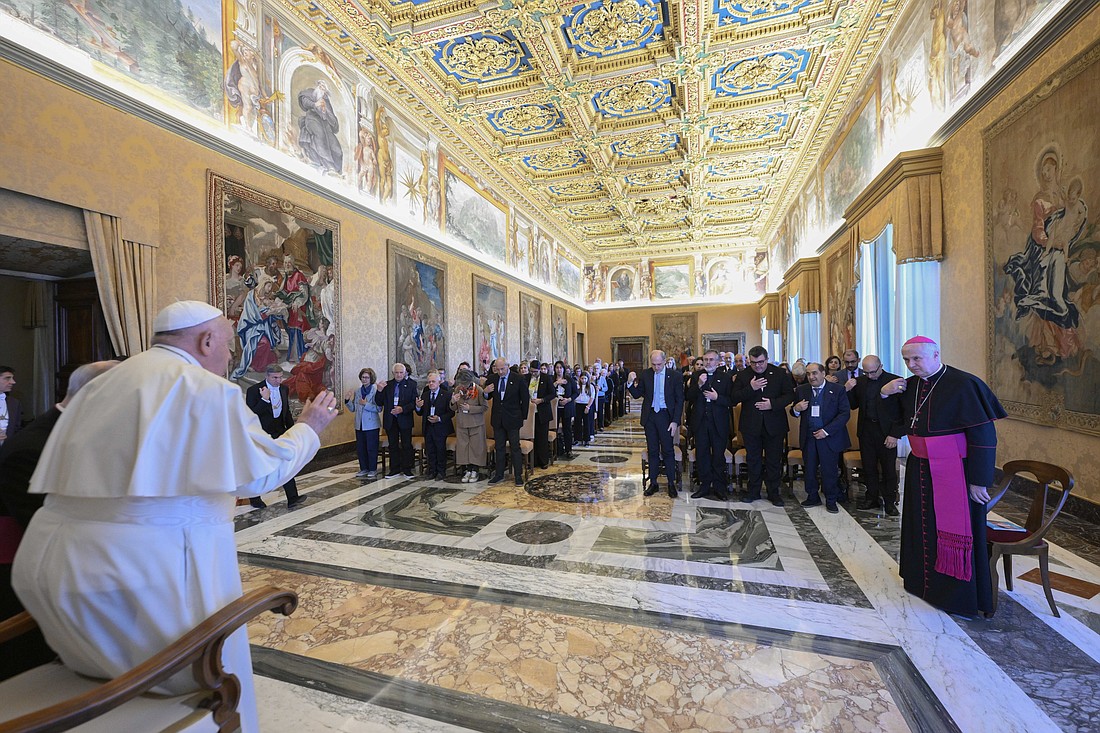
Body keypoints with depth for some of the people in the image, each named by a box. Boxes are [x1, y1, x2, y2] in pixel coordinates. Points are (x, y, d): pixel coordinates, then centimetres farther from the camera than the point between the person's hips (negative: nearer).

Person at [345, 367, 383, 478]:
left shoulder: (376, 391, -8)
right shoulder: (357, 392, 9)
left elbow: (379, 408, -16)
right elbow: (353, 409, 12)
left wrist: (366, 404, -22)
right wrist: (347, 400, -3)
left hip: (372, 425, -6)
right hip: (359, 425, 6)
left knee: (371, 448, 2)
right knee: (360, 448, 12)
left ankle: (373, 469, 14)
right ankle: (363, 469, 24)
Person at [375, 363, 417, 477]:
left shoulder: (411, 384, -1)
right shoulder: (387, 385, 7)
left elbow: (414, 402, -7)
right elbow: (379, 402, 4)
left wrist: (402, 409, -21)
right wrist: (379, 390, -12)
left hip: (405, 420, -3)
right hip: (390, 420, 3)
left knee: (406, 445, 4)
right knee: (393, 445, 10)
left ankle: (407, 469, 13)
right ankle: (394, 469, 19)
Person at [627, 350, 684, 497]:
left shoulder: (674, 376, -6)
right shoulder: (645, 375, 1)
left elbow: (680, 400, -4)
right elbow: (637, 394, 4)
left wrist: (675, 421, -10)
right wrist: (630, 382, -15)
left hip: (666, 416, -2)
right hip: (650, 416, 2)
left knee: (668, 451, 4)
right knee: (652, 451, 10)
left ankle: (671, 483, 16)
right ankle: (653, 483, 20)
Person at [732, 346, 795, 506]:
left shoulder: (780, 374, 0)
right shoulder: (742, 375, 0)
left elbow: (790, 395, -1)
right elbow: (735, 398, -6)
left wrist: (773, 404, -16)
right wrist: (751, 388, -21)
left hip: (774, 425, 0)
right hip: (751, 425, 1)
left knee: (774, 460, 8)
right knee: (753, 460, 11)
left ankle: (773, 493, 21)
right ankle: (753, 491, 24)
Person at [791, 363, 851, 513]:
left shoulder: (837, 390, -5)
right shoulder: (801, 390, 4)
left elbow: (845, 413, -8)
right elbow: (794, 413, 12)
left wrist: (826, 431, -16)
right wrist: (796, 409, -14)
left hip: (829, 437, -3)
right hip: (808, 437, 3)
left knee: (829, 470, 6)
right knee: (809, 469, 10)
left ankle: (831, 501, 23)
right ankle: (812, 497, 27)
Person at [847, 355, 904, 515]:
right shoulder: (860, 381, 5)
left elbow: (903, 410, -7)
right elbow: (853, 406, 9)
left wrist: (895, 434, -11)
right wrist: (847, 390, -9)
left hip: (887, 431, -3)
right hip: (866, 430, 3)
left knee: (888, 469, 6)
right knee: (868, 467, 11)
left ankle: (890, 501, 20)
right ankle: (872, 498, 23)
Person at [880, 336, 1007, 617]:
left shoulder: (963, 384, -15)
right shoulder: (909, 386, 3)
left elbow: (984, 436, -15)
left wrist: (978, 480, -16)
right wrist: (885, 394, -5)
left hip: (953, 473, -6)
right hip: (919, 470, 6)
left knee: (952, 531, 5)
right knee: (922, 526, 18)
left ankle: (958, 596, 21)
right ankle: (922, 579, 35)